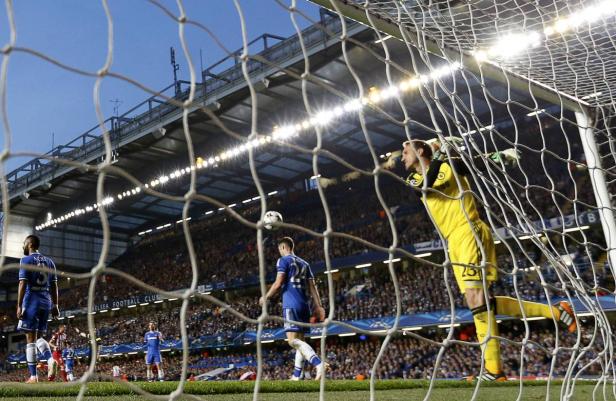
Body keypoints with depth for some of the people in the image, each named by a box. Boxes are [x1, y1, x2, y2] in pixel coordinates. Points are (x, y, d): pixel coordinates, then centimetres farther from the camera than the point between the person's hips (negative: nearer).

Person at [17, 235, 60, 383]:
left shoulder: (26, 260, -4)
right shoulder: (49, 261, 14)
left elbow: (23, 284, -12)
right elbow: (54, 286, 12)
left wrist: (19, 306, -11)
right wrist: (55, 306, 14)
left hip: (31, 301, -5)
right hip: (46, 302, 6)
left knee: (30, 339, -1)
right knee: (39, 337, 16)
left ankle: (33, 376, -1)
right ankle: (50, 359, -11)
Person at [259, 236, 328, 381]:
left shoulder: (283, 260, 0)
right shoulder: (304, 263, 21)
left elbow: (278, 283, -9)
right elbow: (312, 286, 14)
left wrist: (265, 297, 5)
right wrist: (318, 306, 10)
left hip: (291, 305, -8)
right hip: (304, 305, 8)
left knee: (293, 340, -13)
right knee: (299, 340, 11)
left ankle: (319, 363, -30)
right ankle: (296, 376, 11)